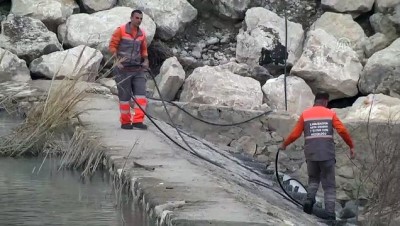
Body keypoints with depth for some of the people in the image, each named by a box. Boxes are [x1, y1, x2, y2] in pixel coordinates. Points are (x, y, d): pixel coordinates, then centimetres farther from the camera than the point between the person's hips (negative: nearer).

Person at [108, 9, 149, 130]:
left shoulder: (142, 34, 9)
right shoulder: (121, 30, -6)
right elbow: (112, 45, -6)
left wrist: (145, 60, 4)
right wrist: (117, 60, -16)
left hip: (137, 69, 4)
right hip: (123, 69, -4)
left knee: (141, 93, -9)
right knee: (124, 96, 2)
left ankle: (138, 120, -10)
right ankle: (125, 122, 11)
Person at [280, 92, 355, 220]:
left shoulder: (305, 114, 8)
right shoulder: (330, 114, 5)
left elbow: (295, 134, 7)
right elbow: (342, 131, -5)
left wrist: (284, 144, 24)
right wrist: (351, 146, 5)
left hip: (311, 155, 1)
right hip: (327, 155, -1)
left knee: (313, 179, 24)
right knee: (329, 186, 6)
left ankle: (310, 199, -5)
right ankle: (330, 215, -5)